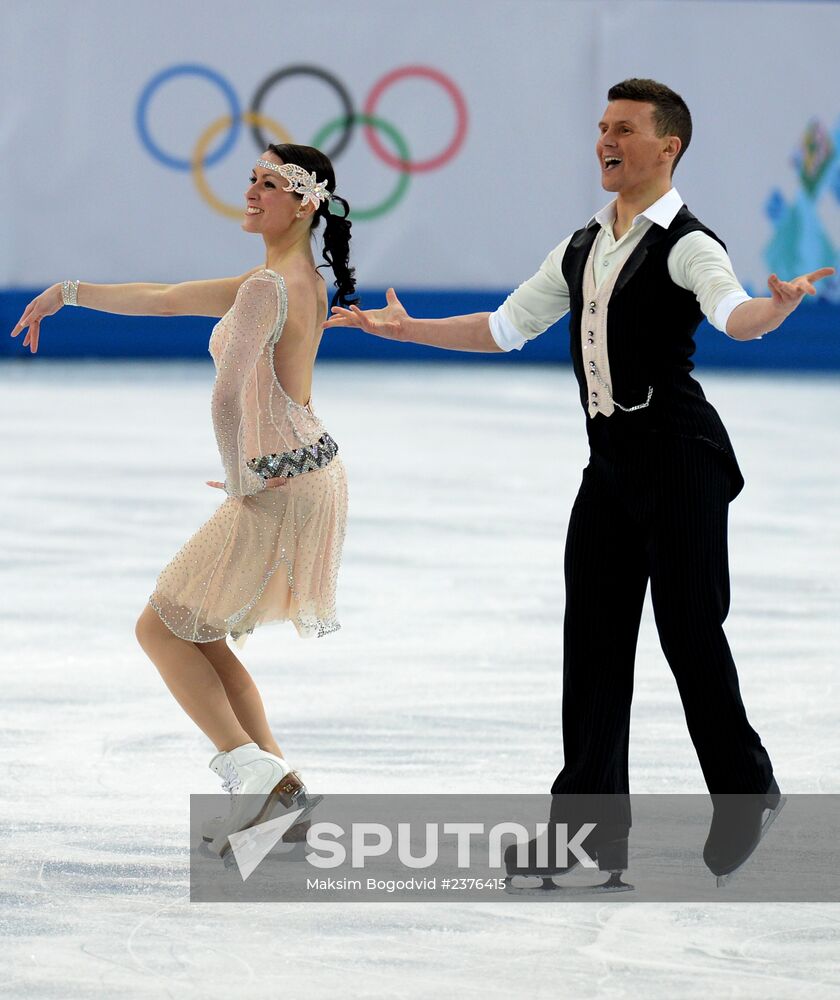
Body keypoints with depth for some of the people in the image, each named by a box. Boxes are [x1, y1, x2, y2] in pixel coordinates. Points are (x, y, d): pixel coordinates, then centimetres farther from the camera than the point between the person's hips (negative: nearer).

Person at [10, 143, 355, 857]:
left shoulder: (266, 290, -20)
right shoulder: (303, 279, 10)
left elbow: (227, 397, -32)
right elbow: (165, 300, 17)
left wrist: (238, 480, -18)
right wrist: (71, 292, 19)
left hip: (275, 493, -9)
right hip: (313, 475, 9)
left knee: (161, 629, 4)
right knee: (201, 640, 16)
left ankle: (251, 767, -6)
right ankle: (280, 786, 11)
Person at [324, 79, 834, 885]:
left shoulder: (686, 243, -10)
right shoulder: (583, 247, 16)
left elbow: (734, 317, -29)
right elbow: (505, 328, 24)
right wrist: (407, 330, 24)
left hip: (677, 453, -8)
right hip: (612, 456, 8)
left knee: (689, 629, -4)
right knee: (592, 635, 6)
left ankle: (744, 792, 14)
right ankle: (591, 826, 9)